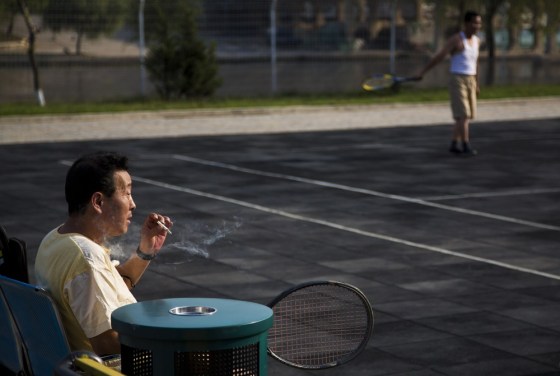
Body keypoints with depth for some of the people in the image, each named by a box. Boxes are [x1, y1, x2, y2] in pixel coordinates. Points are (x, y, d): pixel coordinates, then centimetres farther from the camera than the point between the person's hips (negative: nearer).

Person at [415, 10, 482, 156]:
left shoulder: (477, 41, 11)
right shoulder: (456, 39, -11)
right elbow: (439, 56, -14)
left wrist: (476, 83, 24)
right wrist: (423, 72, -18)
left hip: (470, 81, 7)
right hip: (457, 80, -7)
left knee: (466, 115, 7)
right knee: (463, 115, -11)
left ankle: (454, 144, 15)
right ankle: (466, 146, -9)